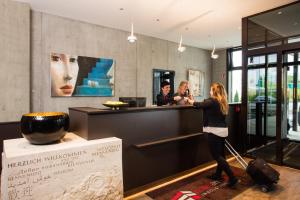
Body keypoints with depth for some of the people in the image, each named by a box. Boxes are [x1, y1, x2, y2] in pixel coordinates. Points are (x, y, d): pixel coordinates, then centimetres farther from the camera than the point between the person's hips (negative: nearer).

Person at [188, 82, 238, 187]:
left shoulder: (212, 101, -14)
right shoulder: (223, 102, 9)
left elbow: (200, 105, 0)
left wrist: (191, 101, 20)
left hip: (214, 131, -9)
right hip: (223, 130, 9)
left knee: (216, 155, -1)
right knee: (221, 153, 17)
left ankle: (232, 178, -3)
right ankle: (218, 174, 32)